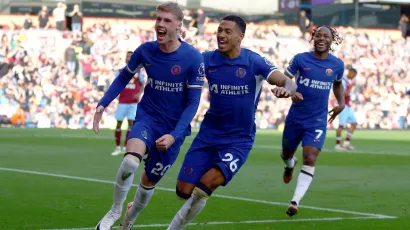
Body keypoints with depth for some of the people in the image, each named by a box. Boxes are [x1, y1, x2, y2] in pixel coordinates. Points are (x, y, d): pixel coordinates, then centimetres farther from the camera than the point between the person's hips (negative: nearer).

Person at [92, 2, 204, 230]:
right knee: (130, 161, -29)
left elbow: (193, 102, -13)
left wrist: (174, 135, -22)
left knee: (149, 180, 11)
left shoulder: (193, 58, -17)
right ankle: (115, 210, -6)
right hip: (147, 118, 1)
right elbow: (124, 77, 10)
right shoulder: (145, 50, -8)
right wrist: (102, 105, 0)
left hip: (174, 127, -1)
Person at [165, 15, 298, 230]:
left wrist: (286, 89, -41)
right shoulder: (207, 59, -2)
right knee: (184, 191, 0)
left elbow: (288, 83, -16)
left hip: (239, 140, -3)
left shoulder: (254, 62, -11)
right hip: (208, 134, 3)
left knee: (203, 189, -19)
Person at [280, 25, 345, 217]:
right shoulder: (300, 59, -6)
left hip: (317, 121, -1)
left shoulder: (337, 65, 1)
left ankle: (295, 201, -15)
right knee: (286, 154, 19)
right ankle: (290, 165, 58)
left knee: (310, 159, -16)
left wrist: (341, 103, 5)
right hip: (295, 118, 1)